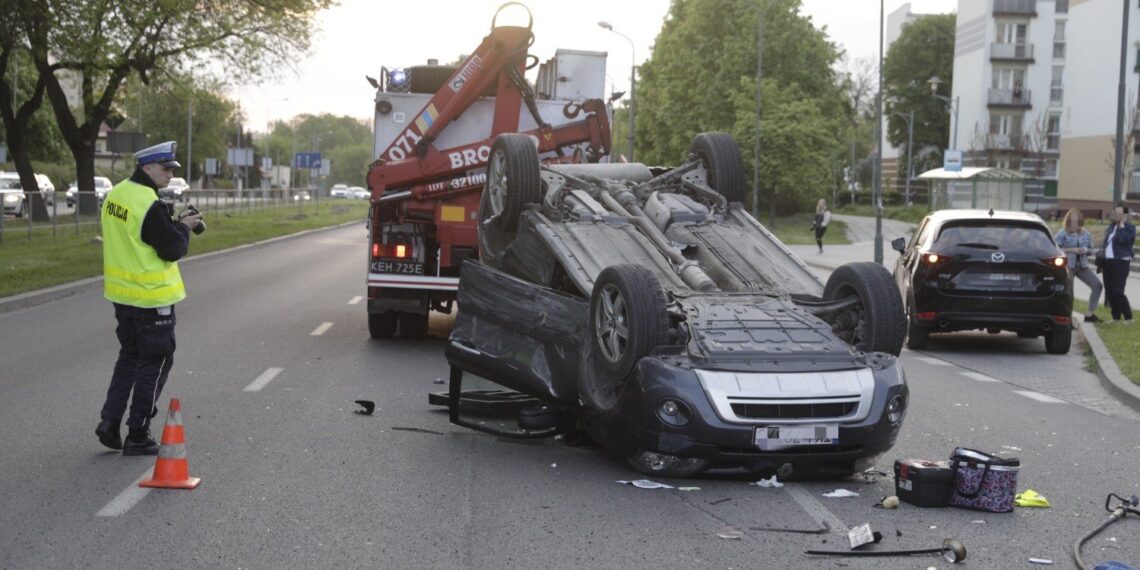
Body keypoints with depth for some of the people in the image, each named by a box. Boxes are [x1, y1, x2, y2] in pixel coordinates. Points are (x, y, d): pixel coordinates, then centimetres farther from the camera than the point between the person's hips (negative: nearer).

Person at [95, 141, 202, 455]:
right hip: (151, 297, -8)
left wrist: (173, 222, 9)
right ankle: (138, 436, 9)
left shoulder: (116, 194, 6)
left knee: (129, 355, 23)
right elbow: (172, 250, -19)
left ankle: (110, 421, 18)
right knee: (155, 362, 4)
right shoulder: (151, 206, -22)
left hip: (121, 292, 9)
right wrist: (183, 227, -2)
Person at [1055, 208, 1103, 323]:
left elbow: (1091, 249, 16)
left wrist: (1086, 250, -8)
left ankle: (1090, 314, 8)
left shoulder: (1086, 234, 8)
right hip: (1068, 266, -5)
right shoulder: (1063, 233, -7)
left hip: (1082, 265, 5)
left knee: (1097, 285, -1)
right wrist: (1071, 250, -19)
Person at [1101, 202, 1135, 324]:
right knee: (1109, 291, 7)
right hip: (1108, 261, 8)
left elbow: (1123, 239, -25)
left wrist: (1122, 224, -15)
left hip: (1121, 262, -8)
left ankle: (1128, 318, -3)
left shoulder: (1129, 227, -6)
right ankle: (1116, 317, 16)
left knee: (1117, 291, -12)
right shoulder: (1111, 226, 16)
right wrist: (1102, 256, 15)